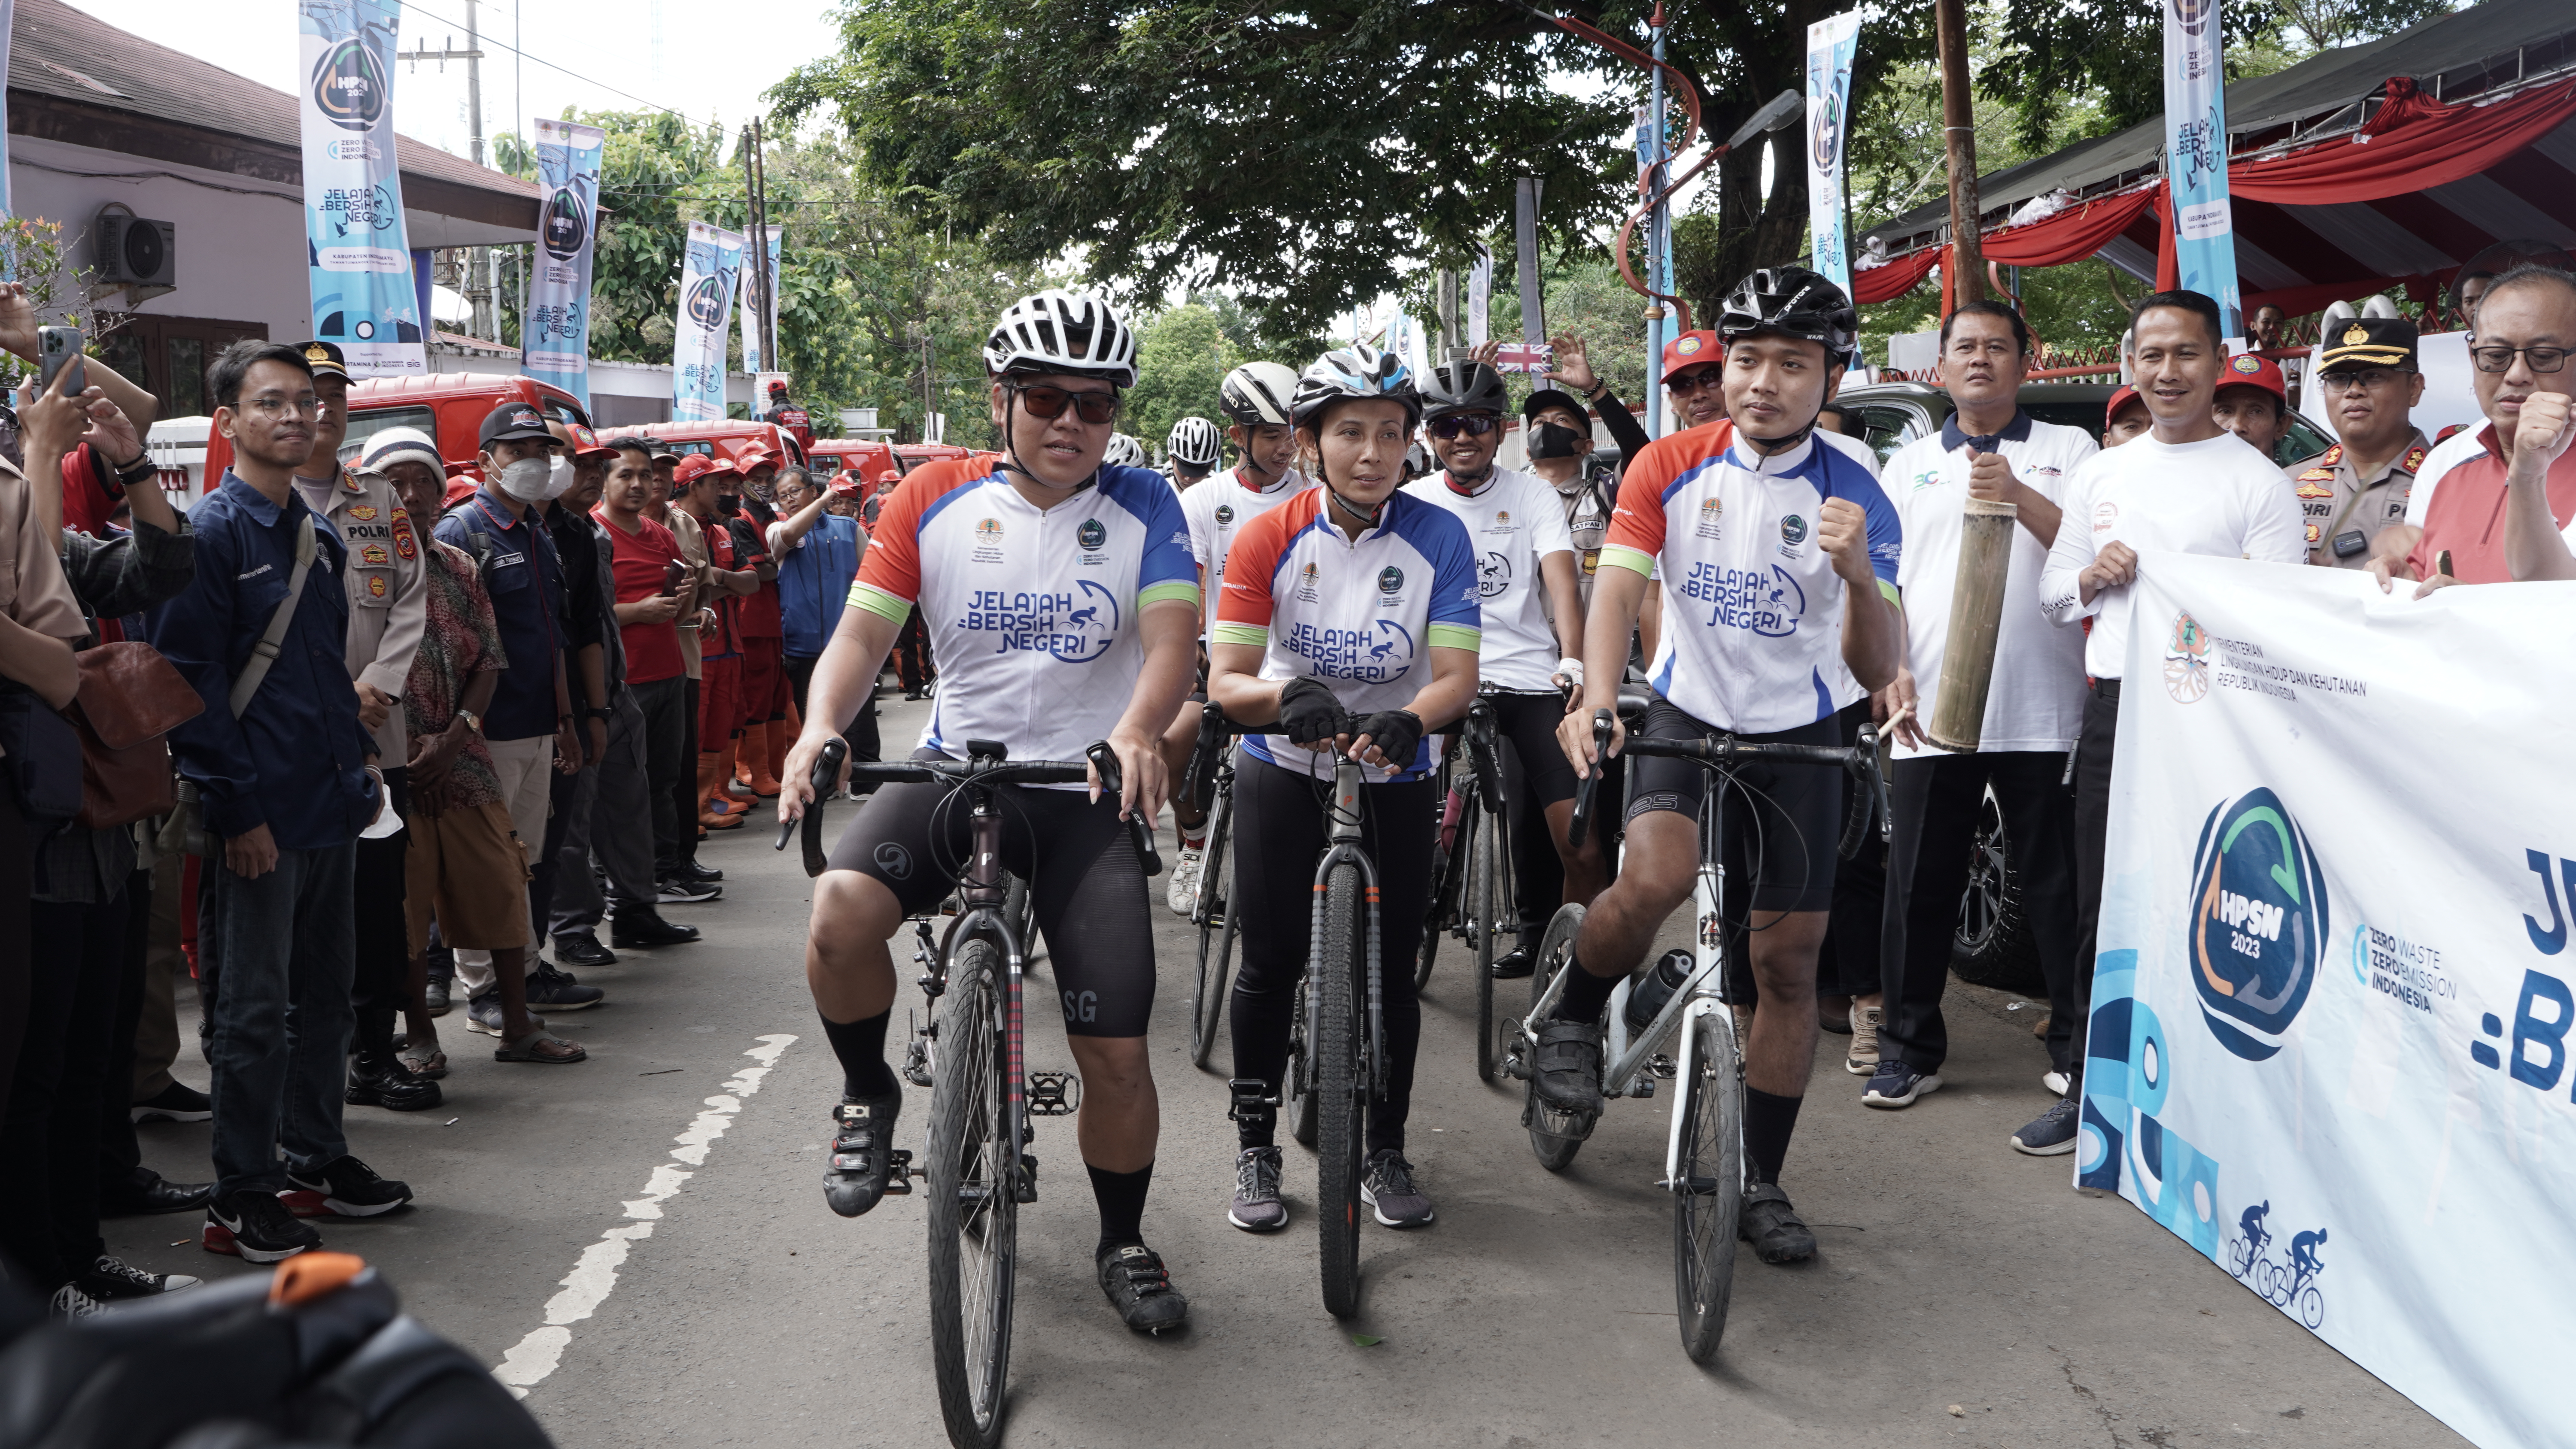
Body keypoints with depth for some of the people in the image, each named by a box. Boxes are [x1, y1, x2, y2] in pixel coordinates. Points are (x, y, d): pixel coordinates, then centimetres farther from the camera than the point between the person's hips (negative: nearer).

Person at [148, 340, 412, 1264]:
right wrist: (234, 808, -19)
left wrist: (362, 766, 13)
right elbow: (190, 679, -16)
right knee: (254, 1010, -1)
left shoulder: (320, 540, 14)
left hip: (331, 809, 8)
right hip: (258, 820, -8)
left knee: (325, 995, 16)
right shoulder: (212, 532, -11)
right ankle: (241, 1199, 8)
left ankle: (317, 1157, 29)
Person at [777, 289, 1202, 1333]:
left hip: (1085, 791, 0)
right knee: (843, 908, -31)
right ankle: (868, 1093, 0)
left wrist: (1136, 732, -34)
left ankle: (1123, 1245, 24)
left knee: (1117, 1052, -2)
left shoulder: (1141, 505, 0)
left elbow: (1171, 638, -12)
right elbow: (863, 630, -3)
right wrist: (821, 725, -25)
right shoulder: (935, 500, 2)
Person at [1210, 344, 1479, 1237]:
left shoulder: (1438, 537, -13)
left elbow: (1457, 675, -18)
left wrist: (1409, 721, -40)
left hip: (1395, 776, 0)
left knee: (1391, 970, 4)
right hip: (1285, 771, 0)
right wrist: (1290, 699, -39)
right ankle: (1256, 1147, 18)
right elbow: (1226, 680, -17)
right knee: (1271, 964, 1)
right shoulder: (1269, 540, -13)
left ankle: (1387, 1153, 20)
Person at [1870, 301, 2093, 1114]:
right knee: (1920, 884, 4)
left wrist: (2018, 496, -19)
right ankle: (1910, 1046, 14)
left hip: (2041, 711, -2)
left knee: (2057, 881, 2)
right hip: (1930, 710, 2)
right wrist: (1890, 667, -3)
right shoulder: (1908, 466, 16)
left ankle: (2078, 1046, 14)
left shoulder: (2067, 451, 9)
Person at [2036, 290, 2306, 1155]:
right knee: (2101, 907, 9)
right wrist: (2090, 579, -1)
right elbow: (2053, 595, 20)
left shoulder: (2257, 481, -1)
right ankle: (2090, 1090, 19)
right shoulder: (2100, 474, 15)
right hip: (2112, 709, 5)